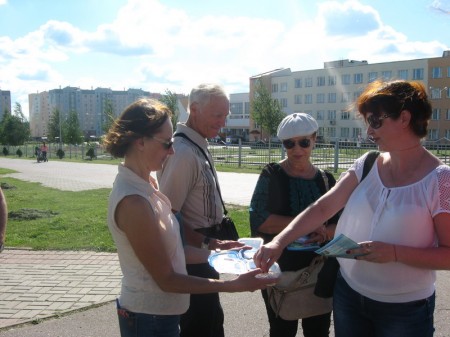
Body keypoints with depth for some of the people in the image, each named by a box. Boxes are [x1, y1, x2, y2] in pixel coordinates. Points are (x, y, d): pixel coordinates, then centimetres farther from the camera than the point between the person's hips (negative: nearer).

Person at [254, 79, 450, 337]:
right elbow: (322, 208, -5)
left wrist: (395, 253, -26)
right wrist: (279, 241, -16)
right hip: (348, 293, 4)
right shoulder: (366, 166, -1)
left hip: (404, 309, -4)